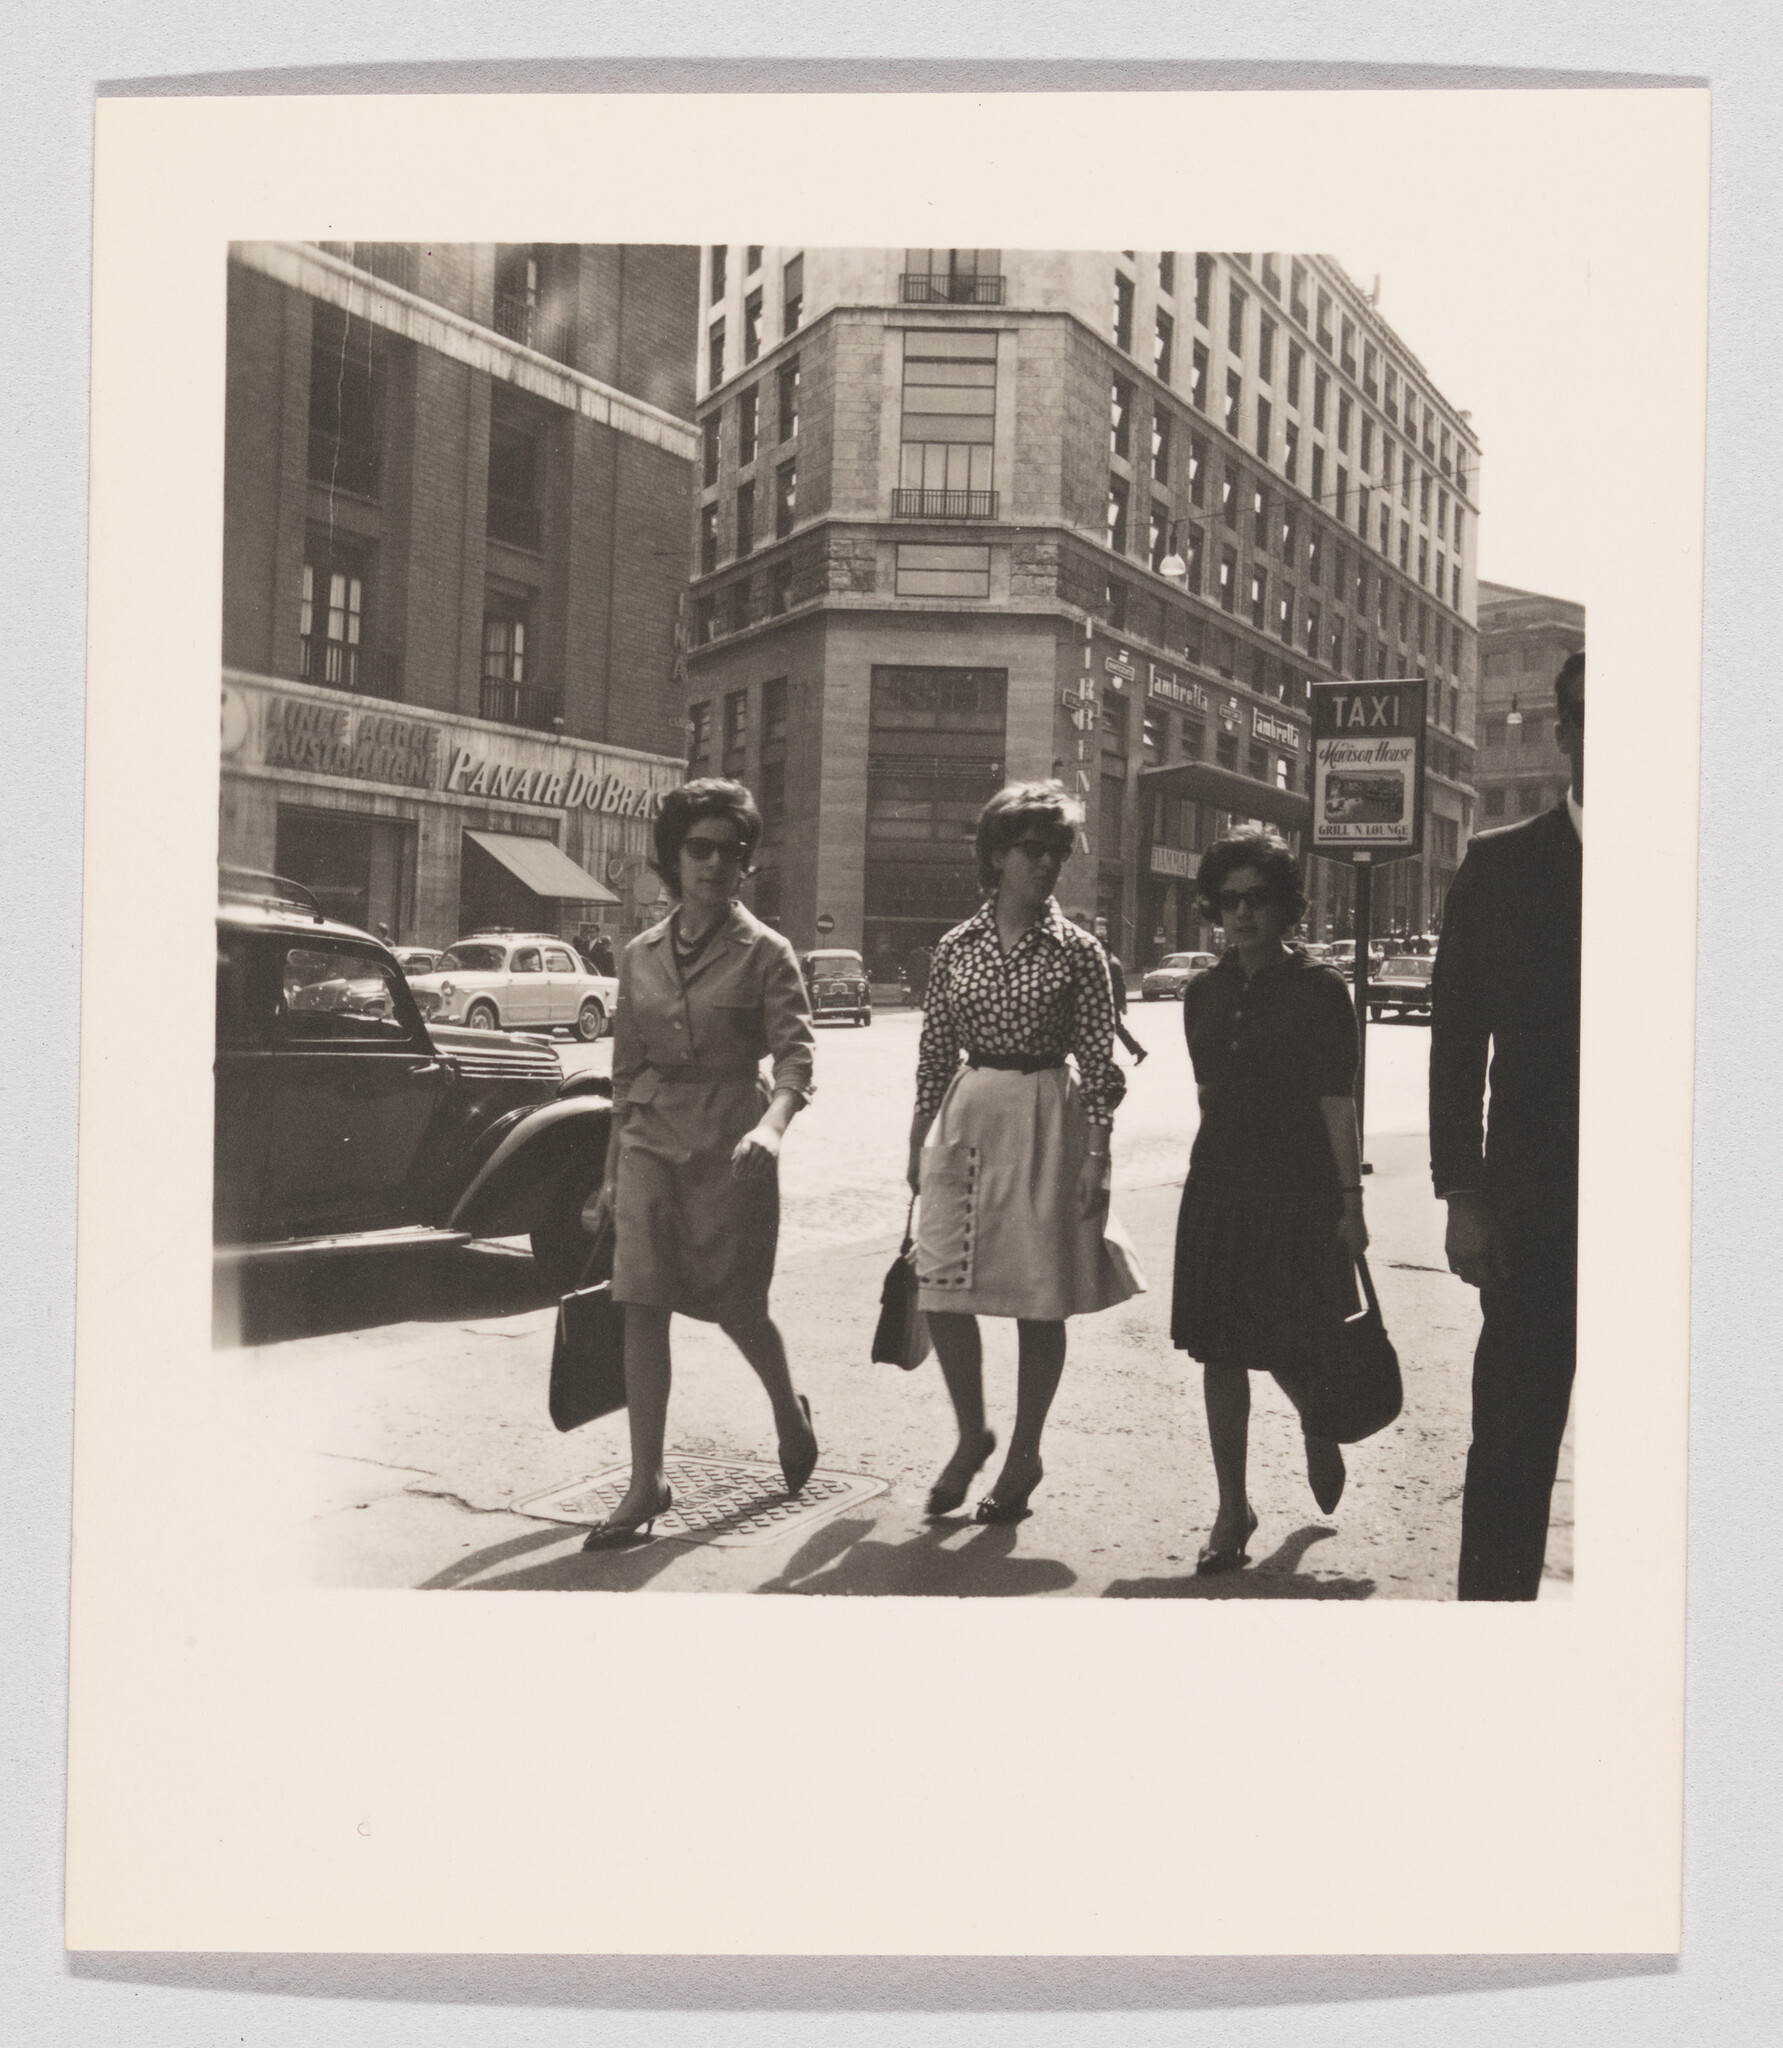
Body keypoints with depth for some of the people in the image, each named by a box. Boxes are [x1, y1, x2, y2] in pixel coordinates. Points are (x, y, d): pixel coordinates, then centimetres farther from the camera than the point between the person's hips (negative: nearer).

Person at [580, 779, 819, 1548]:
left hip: (730, 1145, -4)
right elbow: (627, 1071, 14)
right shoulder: (641, 954, 8)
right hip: (651, 1143, 4)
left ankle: (789, 1408, 38)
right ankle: (646, 1484, 6)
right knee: (642, 1309, -2)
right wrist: (612, 1173, 15)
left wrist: (771, 1124, -34)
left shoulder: (765, 952, -4)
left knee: (735, 1305, 7)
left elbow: (795, 1056, -14)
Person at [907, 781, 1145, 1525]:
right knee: (940, 1291, -1)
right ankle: (971, 1435, 23)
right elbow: (934, 1053, 9)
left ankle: (1024, 1456, 21)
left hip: (1047, 1122, -2)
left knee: (1040, 1301, 3)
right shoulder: (958, 946, 5)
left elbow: (1099, 1064, -3)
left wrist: (1097, 1159, -8)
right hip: (966, 1117, 2)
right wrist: (917, 1147, 9)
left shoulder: (1077, 951, -2)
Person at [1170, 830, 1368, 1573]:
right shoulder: (1204, 993, 9)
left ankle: (1319, 1429, 35)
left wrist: (1349, 1199, -11)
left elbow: (1337, 1102, -9)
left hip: (1299, 1190, -4)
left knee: (1286, 1346, 0)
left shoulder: (1318, 989, -6)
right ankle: (1232, 1506, 15)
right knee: (1220, 1351, 4)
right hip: (1218, 1185, 5)